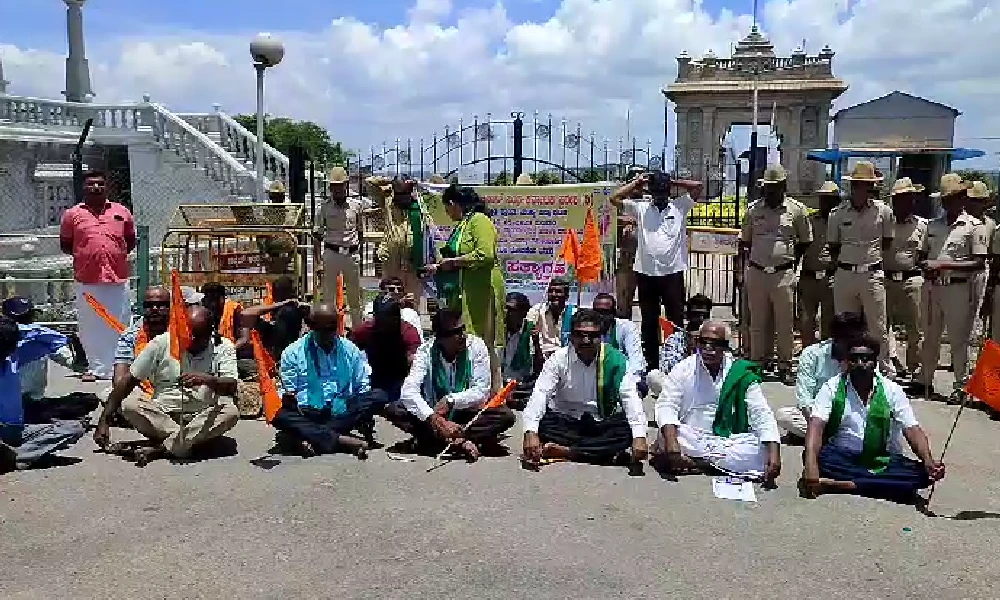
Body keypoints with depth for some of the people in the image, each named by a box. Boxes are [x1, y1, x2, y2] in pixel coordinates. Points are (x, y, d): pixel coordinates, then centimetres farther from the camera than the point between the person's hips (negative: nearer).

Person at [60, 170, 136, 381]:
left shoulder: (121, 212, 10)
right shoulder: (73, 214, 7)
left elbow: (131, 240, 19)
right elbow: (65, 244, 13)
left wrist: (118, 253, 4)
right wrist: (84, 255, 1)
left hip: (118, 278, 1)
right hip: (87, 280, 0)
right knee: (90, 326, 4)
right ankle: (96, 367, 16)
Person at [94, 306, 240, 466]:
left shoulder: (223, 347, -1)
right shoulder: (161, 343, 1)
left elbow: (231, 388, -14)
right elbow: (128, 382, 3)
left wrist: (207, 380, -35)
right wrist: (104, 421, -3)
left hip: (203, 418, -1)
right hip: (162, 415, 1)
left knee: (231, 412, -32)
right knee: (129, 405, -25)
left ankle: (158, 448, -31)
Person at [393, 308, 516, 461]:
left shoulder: (476, 346, -12)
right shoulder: (426, 351, -12)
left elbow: (482, 391, -14)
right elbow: (409, 391, -25)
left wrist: (450, 400, -28)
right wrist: (435, 420, -39)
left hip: (467, 415, 0)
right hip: (433, 412, 0)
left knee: (505, 415, -26)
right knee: (394, 410, -23)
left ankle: (431, 440, -28)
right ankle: (460, 442, -29)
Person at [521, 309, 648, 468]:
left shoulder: (614, 359, -10)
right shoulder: (559, 359, -9)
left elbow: (630, 397, -17)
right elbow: (539, 395, -19)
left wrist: (639, 437, -33)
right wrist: (530, 432, -37)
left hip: (601, 423, 1)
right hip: (564, 422, -1)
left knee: (626, 430, -29)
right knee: (543, 425, -31)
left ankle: (565, 451, -26)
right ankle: (606, 452, -24)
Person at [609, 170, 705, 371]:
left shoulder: (679, 206, 6)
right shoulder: (640, 207, 7)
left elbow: (698, 186, 1)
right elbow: (615, 198, 4)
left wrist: (673, 182, 6)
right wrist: (637, 182, 8)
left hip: (673, 273, -1)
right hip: (646, 273, 1)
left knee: (676, 320, 4)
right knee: (649, 322, 10)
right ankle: (651, 362, 19)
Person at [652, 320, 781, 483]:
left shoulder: (741, 374, -1)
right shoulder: (684, 369, -2)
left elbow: (762, 415, -7)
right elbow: (666, 406, -11)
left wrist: (774, 454, -25)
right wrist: (671, 442, -31)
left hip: (728, 442, 1)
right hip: (691, 441, -1)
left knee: (762, 449, -28)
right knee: (665, 438, -32)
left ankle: (694, 462, -20)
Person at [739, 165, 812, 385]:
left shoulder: (797, 209, 2)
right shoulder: (753, 209, 8)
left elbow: (805, 241, 10)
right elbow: (744, 241, 15)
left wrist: (792, 260, 3)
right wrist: (744, 260, 5)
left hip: (784, 274, -2)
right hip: (756, 273, 2)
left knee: (785, 323, 2)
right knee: (757, 322, 8)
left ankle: (785, 366, 11)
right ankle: (757, 364, 17)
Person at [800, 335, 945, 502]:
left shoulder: (892, 390, 1)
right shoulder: (832, 387, -4)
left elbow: (912, 430, -5)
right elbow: (816, 426, -18)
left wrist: (928, 461, -27)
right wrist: (811, 463, -37)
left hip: (882, 461, 2)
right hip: (841, 459, -2)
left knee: (921, 473, -26)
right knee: (817, 457, -33)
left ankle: (840, 484, -33)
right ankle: (887, 486, -29)